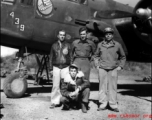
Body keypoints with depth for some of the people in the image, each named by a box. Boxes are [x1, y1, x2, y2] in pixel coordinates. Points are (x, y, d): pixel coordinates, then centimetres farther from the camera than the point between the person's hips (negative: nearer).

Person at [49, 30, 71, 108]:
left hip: (65, 67, 0)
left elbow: (70, 57, 8)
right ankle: (54, 102, 6)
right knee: (55, 85, -1)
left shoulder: (67, 45, 12)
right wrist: (51, 68, 8)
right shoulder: (54, 45, 13)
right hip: (56, 67, 1)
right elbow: (51, 57, 14)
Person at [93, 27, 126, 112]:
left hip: (113, 69, -1)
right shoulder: (100, 45, 7)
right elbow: (96, 56, 19)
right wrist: (97, 65, 8)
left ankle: (114, 105, 9)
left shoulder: (117, 45, 5)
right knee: (102, 86, 3)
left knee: (113, 87, -1)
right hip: (102, 68, 1)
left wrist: (120, 66, 5)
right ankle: (103, 104, 12)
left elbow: (123, 57, 15)